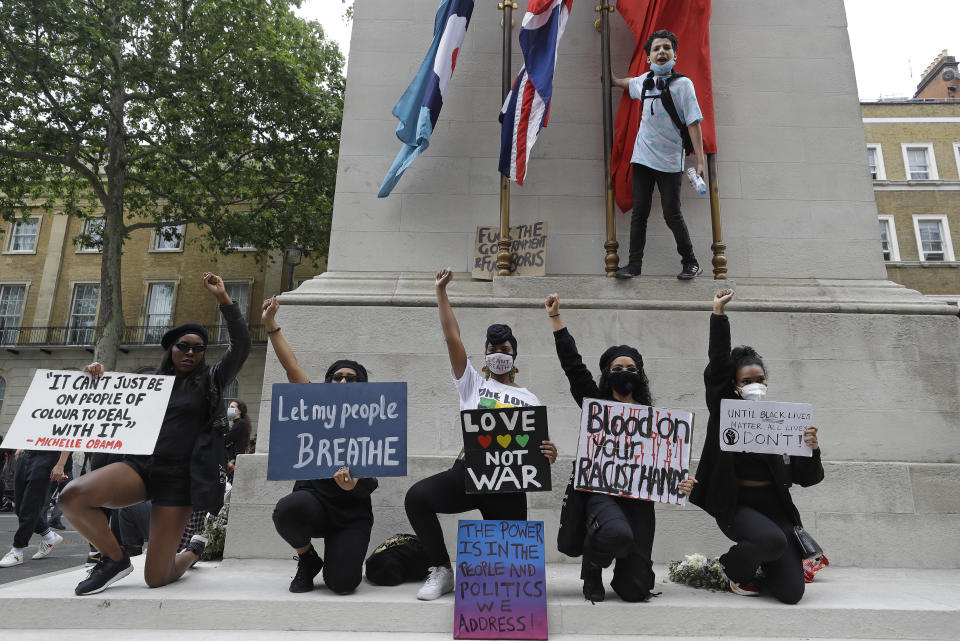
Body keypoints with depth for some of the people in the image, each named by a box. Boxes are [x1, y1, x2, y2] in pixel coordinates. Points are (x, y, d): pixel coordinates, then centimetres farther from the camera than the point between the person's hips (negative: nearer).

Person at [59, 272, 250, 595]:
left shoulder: (210, 380, 6)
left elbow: (241, 346, -9)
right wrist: (98, 380, 1)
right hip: (140, 464, 3)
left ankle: (195, 549, 33)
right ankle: (116, 558, -2)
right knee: (72, 496, -28)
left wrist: (223, 298, -14)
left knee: (156, 577, -4)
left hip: (180, 476, -3)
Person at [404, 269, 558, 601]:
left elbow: (538, 443, 12)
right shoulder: (472, 383, 15)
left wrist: (548, 453, -13)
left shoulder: (529, 399, 18)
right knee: (417, 496, -27)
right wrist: (441, 291, 6)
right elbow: (452, 337, 7)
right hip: (467, 471, 0)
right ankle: (441, 571, -4)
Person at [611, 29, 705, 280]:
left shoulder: (682, 84, -8)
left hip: (670, 163, -5)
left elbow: (693, 123, -12)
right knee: (639, 213, 4)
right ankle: (635, 263, 10)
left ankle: (690, 262, 14)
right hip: (642, 158, 5)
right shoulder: (645, 80, 7)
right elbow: (627, 83, 34)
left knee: (672, 215, -2)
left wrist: (700, 160, -17)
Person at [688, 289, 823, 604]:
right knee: (773, 540, -31)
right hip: (736, 506, -2)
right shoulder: (725, 413, -2)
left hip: (775, 508, 3)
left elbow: (806, 478, 5)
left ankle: (759, 562, 30)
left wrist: (812, 450, -15)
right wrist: (718, 313, -12)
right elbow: (718, 363, -10)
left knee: (792, 592, -6)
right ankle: (736, 569, 4)